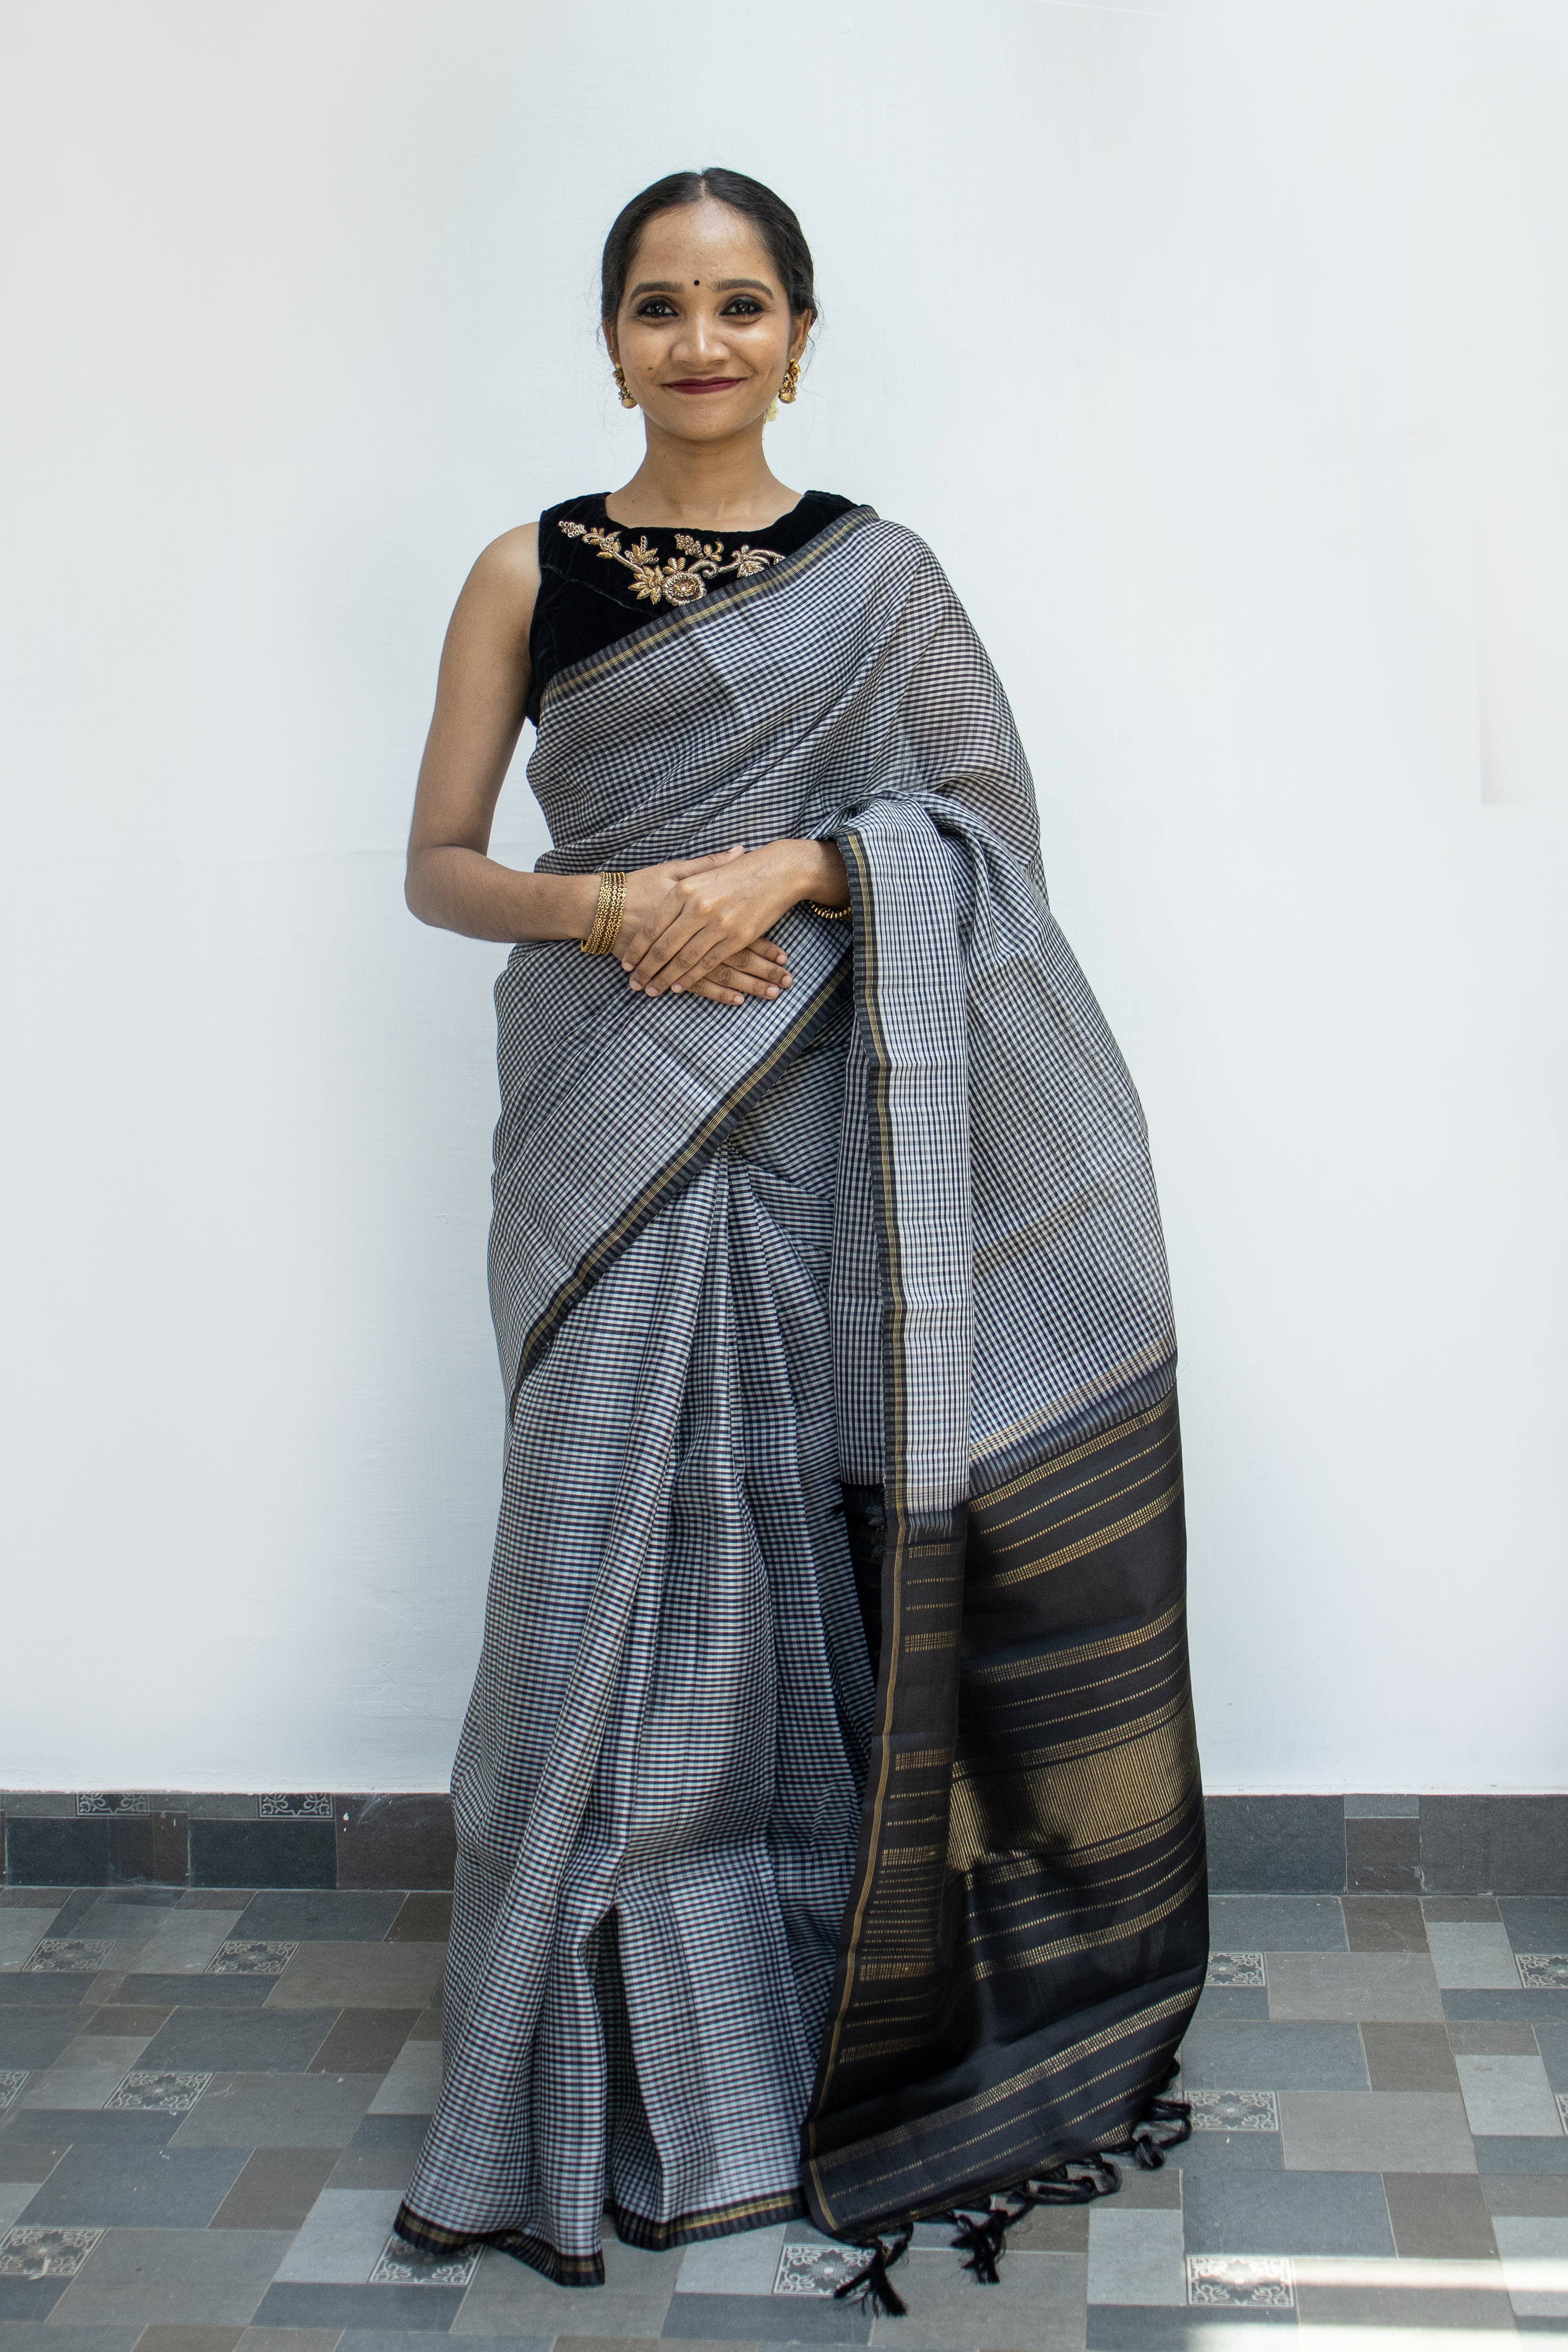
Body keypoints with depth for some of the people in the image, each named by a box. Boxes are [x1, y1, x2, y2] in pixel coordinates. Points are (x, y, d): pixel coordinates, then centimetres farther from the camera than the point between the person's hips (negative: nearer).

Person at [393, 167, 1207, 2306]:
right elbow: (437, 865, 6)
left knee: (816, 1555, 2)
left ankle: (834, 2032, 20)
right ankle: (609, 2086, 15)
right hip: (615, 1127, 0)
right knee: (615, 1556, -1)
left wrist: (790, 867, -13)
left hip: (817, 1135, 0)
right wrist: (615, 905, -12)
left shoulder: (880, 580, 7)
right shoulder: (529, 573, 7)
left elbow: (974, 835, 4)